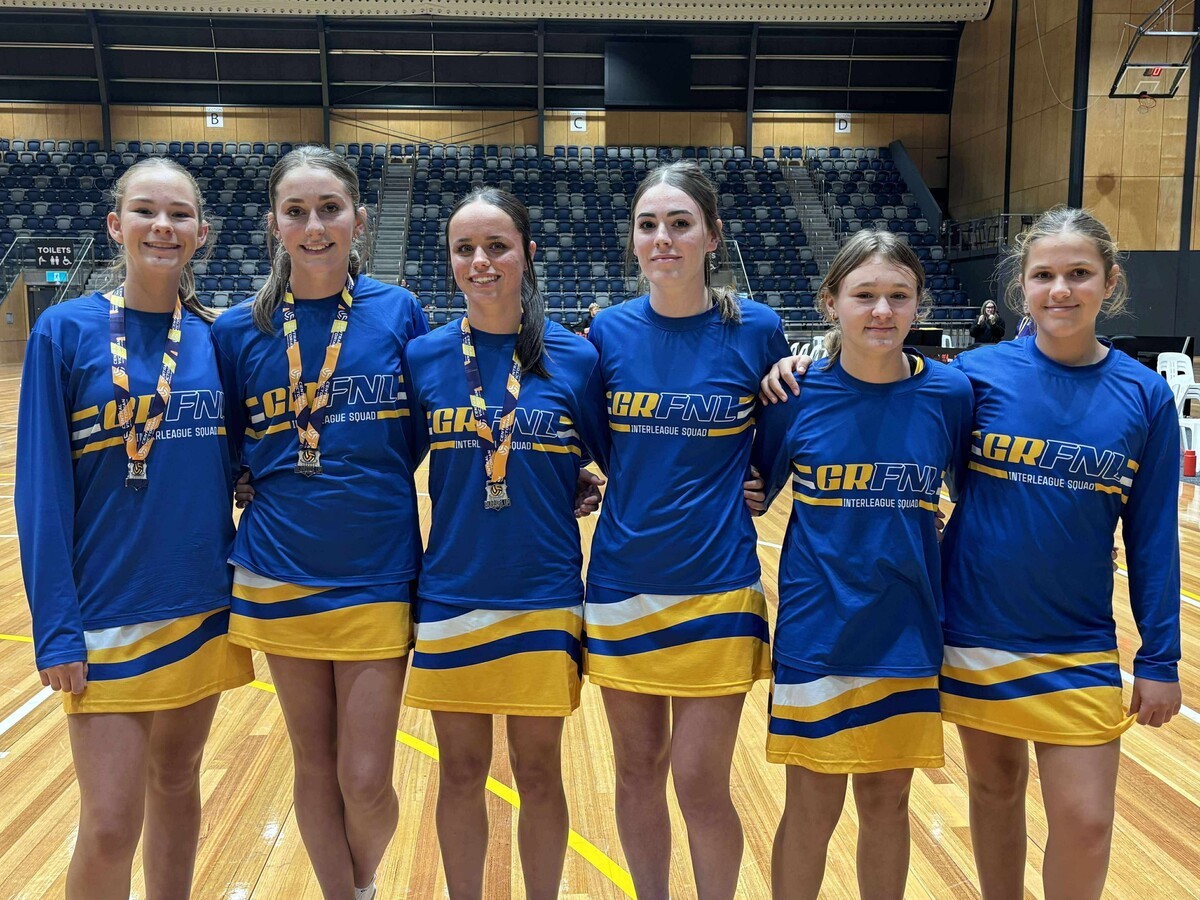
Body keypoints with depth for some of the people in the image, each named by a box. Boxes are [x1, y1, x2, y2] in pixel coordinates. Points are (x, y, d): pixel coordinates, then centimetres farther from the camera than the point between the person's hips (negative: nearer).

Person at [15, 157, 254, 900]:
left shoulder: (217, 337, 2)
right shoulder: (67, 331, -7)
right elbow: (42, 489, -8)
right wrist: (56, 627, -11)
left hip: (204, 607, 3)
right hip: (106, 614, -3)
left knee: (176, 783, 17)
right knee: (110, 825, 1)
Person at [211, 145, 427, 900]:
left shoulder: (398, 313, -2)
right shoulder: (240, 330, 0)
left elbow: (422, 434, 5)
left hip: (377, 576, -1)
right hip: (280, 576, 2)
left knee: (366, 783, 2)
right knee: (316, 770, 13)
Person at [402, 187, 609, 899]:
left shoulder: (574, 357, -5)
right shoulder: (424, 356, 0)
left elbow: (620, 463, 4)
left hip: (543, 596, -1)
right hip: (451, 594, 1)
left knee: (539, 771, 12)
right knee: (462, 773, 13)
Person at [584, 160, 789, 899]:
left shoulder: (756, 331, -5)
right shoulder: (610, 331, -1)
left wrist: (744, 487, -8)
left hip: (715, 585, -2)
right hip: (621, 581, 3)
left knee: (701, 782, 2)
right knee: (637, 771, 14)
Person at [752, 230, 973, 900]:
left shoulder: (949, 393, -5)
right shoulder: (797, 393, -8)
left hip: (907, 634, 2)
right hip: (817, 633, -1)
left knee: (887, 801, 15)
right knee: (812, 809, 9)